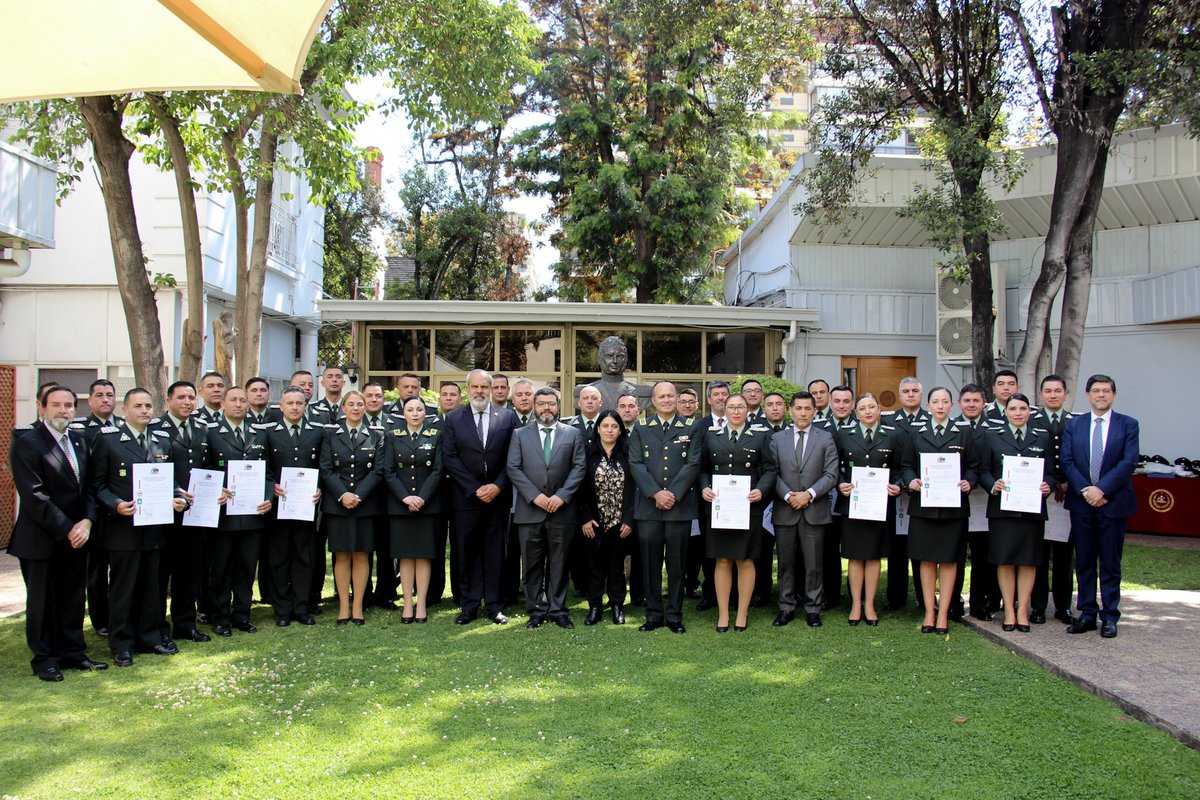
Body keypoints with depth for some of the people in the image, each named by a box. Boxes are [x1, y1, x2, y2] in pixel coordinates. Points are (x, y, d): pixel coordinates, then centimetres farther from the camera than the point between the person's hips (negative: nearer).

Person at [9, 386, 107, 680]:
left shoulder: (80, 440, 10)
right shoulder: (27, 444, -11)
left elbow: (89, 486, 9)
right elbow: (34, 497, -17)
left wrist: (86, 521, -8)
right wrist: (66, 529, -17)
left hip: (75, 537, 6)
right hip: (41, 540, -6)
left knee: (73, 598, 12)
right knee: (42, 601, 6)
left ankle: (73, 653, 22)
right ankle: (44, 659, 17)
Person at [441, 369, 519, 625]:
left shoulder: (508, 417, 4)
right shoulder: (453, 419, 4)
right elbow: (450, 458, -2)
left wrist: (498, 486, -10)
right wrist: (474, 489, -10)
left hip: (498, 496, 0)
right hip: (466, 497, 0)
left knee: (495, 550, 5)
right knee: (468, 551, 5)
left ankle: (494, 604, 13)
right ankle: (469, 605, 13)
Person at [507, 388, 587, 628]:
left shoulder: (574, 434, 8)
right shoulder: (520, 434, 8)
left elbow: (578, 468, 1)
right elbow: (513, 469, 0)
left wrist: (562, 496, -11)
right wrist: (535, 496, -11)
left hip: (562, 510, 0)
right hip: (529, 510, 0)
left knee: (559, 563, 6)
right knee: (533, 564, 5)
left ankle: (558, 610, 14)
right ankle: (536, 610, 14)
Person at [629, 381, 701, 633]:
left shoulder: (691, 428, 7)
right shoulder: (641, 428, 9)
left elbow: (693, 464, -2)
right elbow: (635, 463, 0)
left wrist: (673, 494, -11)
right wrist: (655, 493, -11)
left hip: (680, 506, -1)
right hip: (648, 506, 1)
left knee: (677, 563, 4)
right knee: (650, 562, 4)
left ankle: (674, 615, 13)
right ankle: (654, 614, 14)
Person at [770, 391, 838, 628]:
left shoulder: (826, 439, 5)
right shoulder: (777, 439, 9)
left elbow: (831, 474, -2)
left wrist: (809, 494, -14)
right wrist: (787, 496, -12)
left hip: (814, 511, -1)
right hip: (784, 511, 1)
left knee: (814, 564, 3)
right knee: (786, 562, 7)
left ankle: (813, 609, 13)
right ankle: (786, 607, 16)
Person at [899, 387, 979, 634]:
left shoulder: (964, 434, 8)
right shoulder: (916, 434, 9)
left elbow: (973, 467, 7)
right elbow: (905, 466, 9)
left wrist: (969, 483, -12)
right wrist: (910, 481, -11)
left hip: (953, 506, 0)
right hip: (923, 505, 1)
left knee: (949, 560, 2)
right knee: (926, 560, 4)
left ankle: (943, 614, 9)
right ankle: (929, 612, 12)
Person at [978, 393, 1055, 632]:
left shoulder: (1042, 438, 12)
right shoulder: (992, 436, 7)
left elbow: (1050, 472, 11)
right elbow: (983, 470, 5)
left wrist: (1047, 486, -9)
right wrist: (993, 486, -14)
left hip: (1032, 509, 1)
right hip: (1002, 508, -1)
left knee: (1028, 560, 3)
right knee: (1004, 560, 1)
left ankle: (1022, 611, 12)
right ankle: (1009, 611, 10)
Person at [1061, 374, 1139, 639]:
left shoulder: (1128, 425, 2)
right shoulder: (1074, 425, 8)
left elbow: (1129, 462, -8)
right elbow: (1066, 461, 0)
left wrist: (1101, 489, -16)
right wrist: (1085, 490, -12)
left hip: (1114, 502, -2)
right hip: (1081, 502, 2)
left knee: (1110, 562, 4)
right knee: (1084, 561, 7)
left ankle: (1109, 617, 11)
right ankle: (1087, 614, 14)